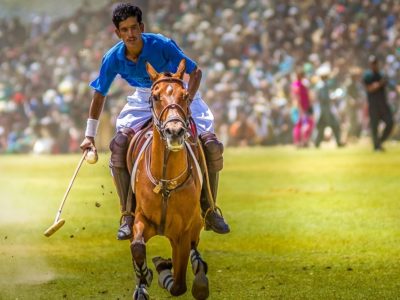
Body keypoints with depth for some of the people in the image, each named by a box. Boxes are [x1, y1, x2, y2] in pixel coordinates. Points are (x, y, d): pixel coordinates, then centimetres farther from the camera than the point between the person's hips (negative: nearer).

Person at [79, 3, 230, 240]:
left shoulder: (162, 45, -26)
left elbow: (195, 72, -17)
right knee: (119, 145, -23)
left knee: (211, 146, -18)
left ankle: (208, 210, 2)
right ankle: (128, 215, -14)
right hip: (144, 100, 2)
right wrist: (90, 136, -3)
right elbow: (100, 94, -2)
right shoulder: (113, 59, -17)